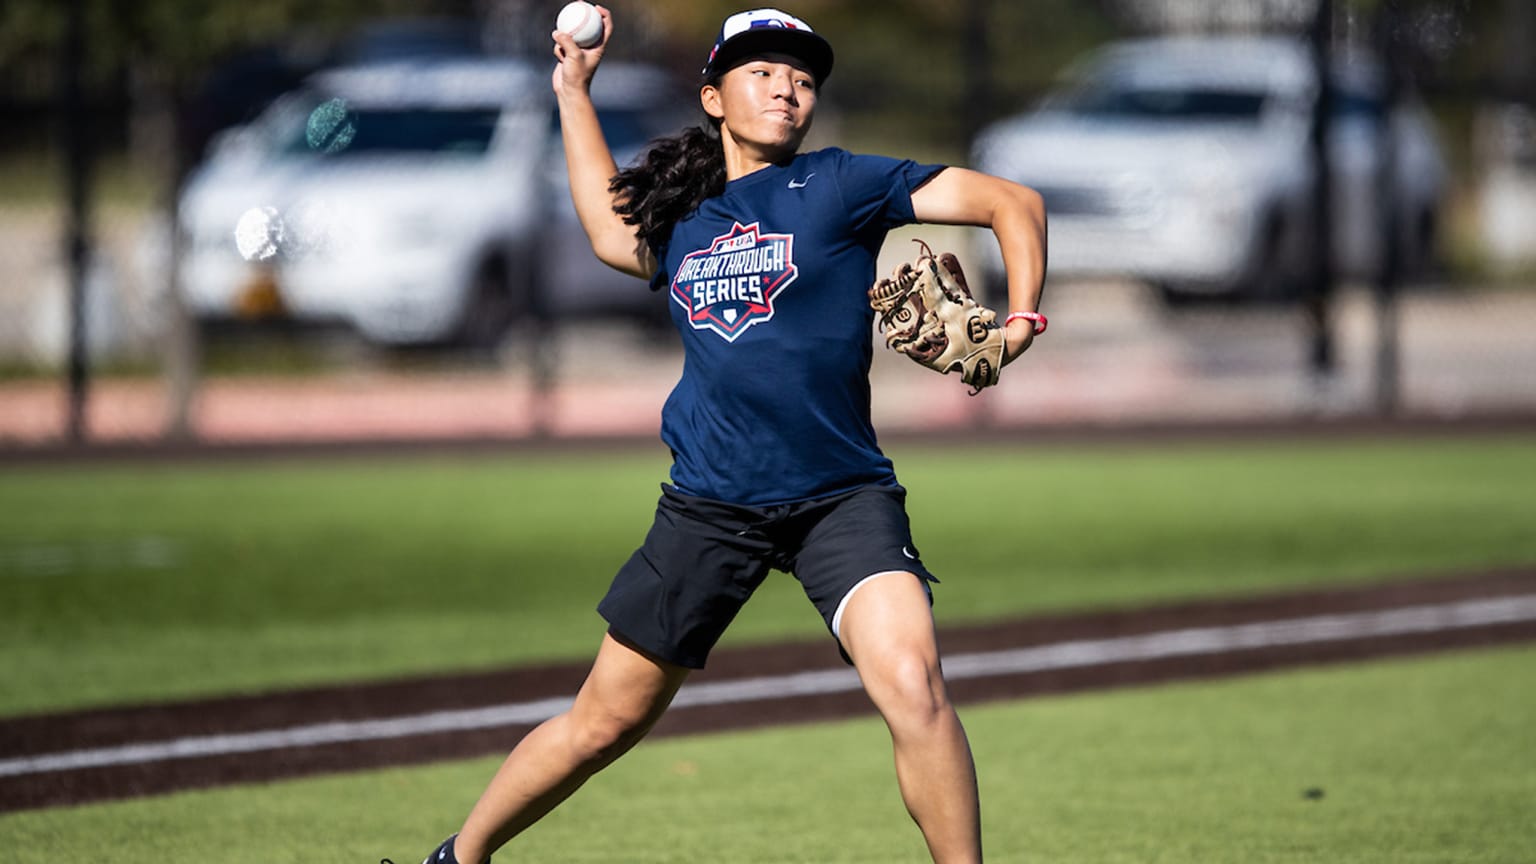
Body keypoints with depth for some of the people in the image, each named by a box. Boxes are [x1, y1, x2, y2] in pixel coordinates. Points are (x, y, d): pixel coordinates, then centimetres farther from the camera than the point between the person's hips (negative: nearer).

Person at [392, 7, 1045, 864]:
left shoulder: (838, 184, -1)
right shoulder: (679, 220, 11)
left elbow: (1014, 202, -2)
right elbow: (612, 231, 36)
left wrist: (1020, 323, -15)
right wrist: (575, 94, 34)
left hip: (842, 496, -3)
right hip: (709, 504, 3)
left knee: (913, 686, -25)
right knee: (605, 720, 9)